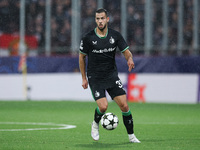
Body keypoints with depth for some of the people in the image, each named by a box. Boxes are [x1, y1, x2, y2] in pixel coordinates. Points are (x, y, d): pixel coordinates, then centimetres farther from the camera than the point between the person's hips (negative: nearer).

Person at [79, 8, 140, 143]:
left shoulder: (115, 35, -1)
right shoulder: (88, 38, -8)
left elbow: (126, 52, 3)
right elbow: (82, 57, 5)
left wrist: (130, 59, -21)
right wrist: (84, 78, 6)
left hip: (112, 75, 3)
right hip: (95, 77, -2)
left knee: (124, 105, -7)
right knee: (103, 106, -18)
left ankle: (131, 136, 6)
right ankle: (96, 124, 16)